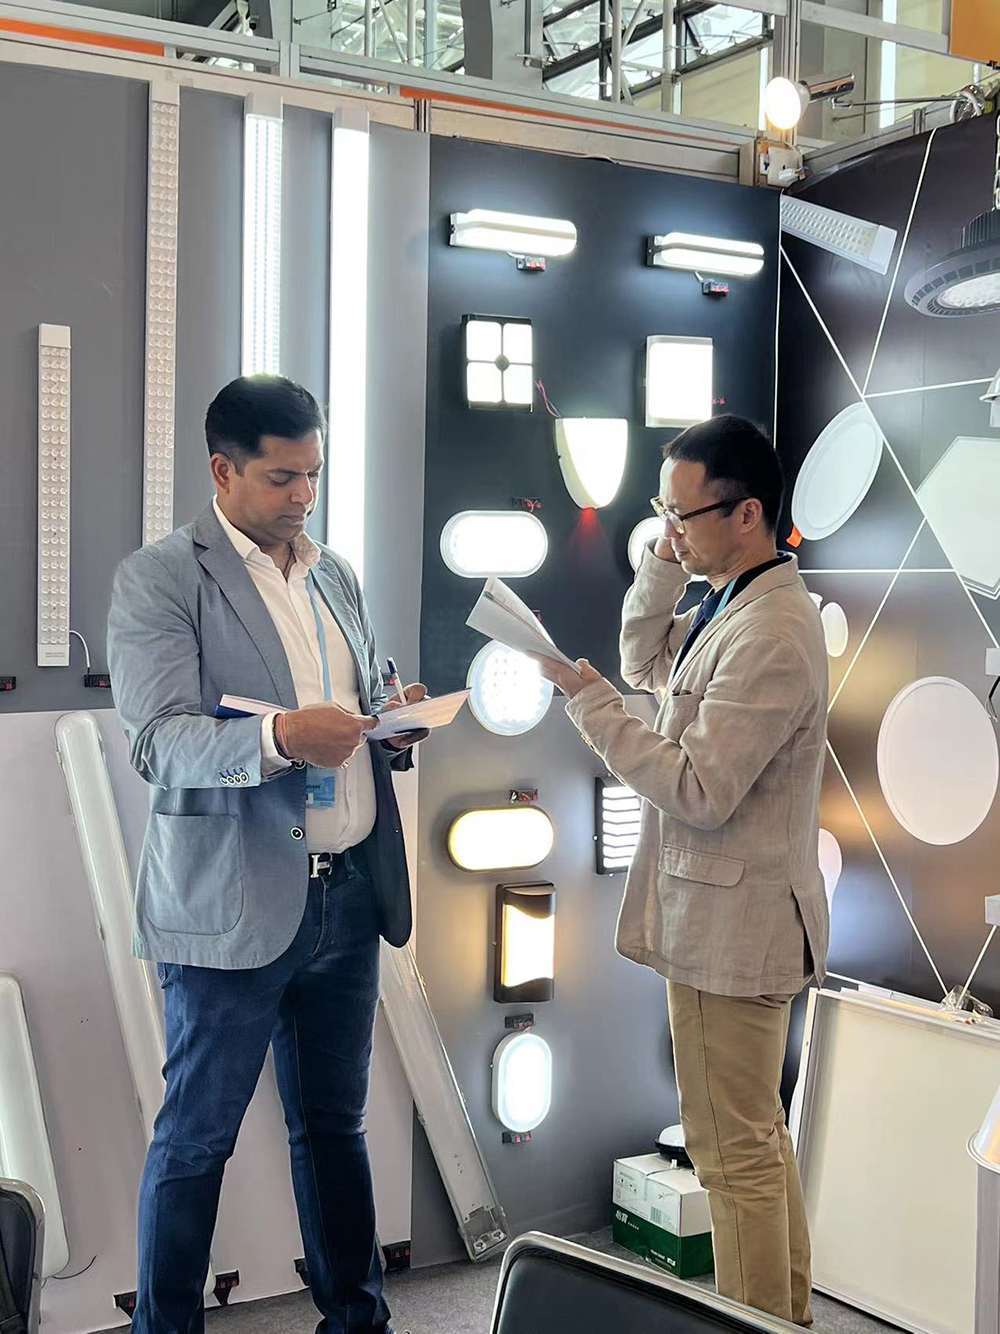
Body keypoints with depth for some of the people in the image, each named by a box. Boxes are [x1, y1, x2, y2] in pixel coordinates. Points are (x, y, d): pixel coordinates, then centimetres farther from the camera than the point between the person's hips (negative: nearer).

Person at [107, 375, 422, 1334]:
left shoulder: (337, 576, 14)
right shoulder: (158, 579, -7)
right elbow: (157, 742, -16)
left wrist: (391, 721, -1)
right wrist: (280, 735, -33)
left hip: (350, 891, 6)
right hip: (232, 903, -6)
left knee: (335, 1121, 17)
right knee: (195, 1138, 7)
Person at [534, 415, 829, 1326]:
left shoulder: (770, 636, -24)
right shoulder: (735, 606, 8)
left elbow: (698, 791, -25)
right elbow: (648, 662, 22)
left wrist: (585, 697, -20)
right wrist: (665, 563, 5)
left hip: (732, 924, -11)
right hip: (737, 917, 11)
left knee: (737, 1152, 1)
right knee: (761, 1134, 22)